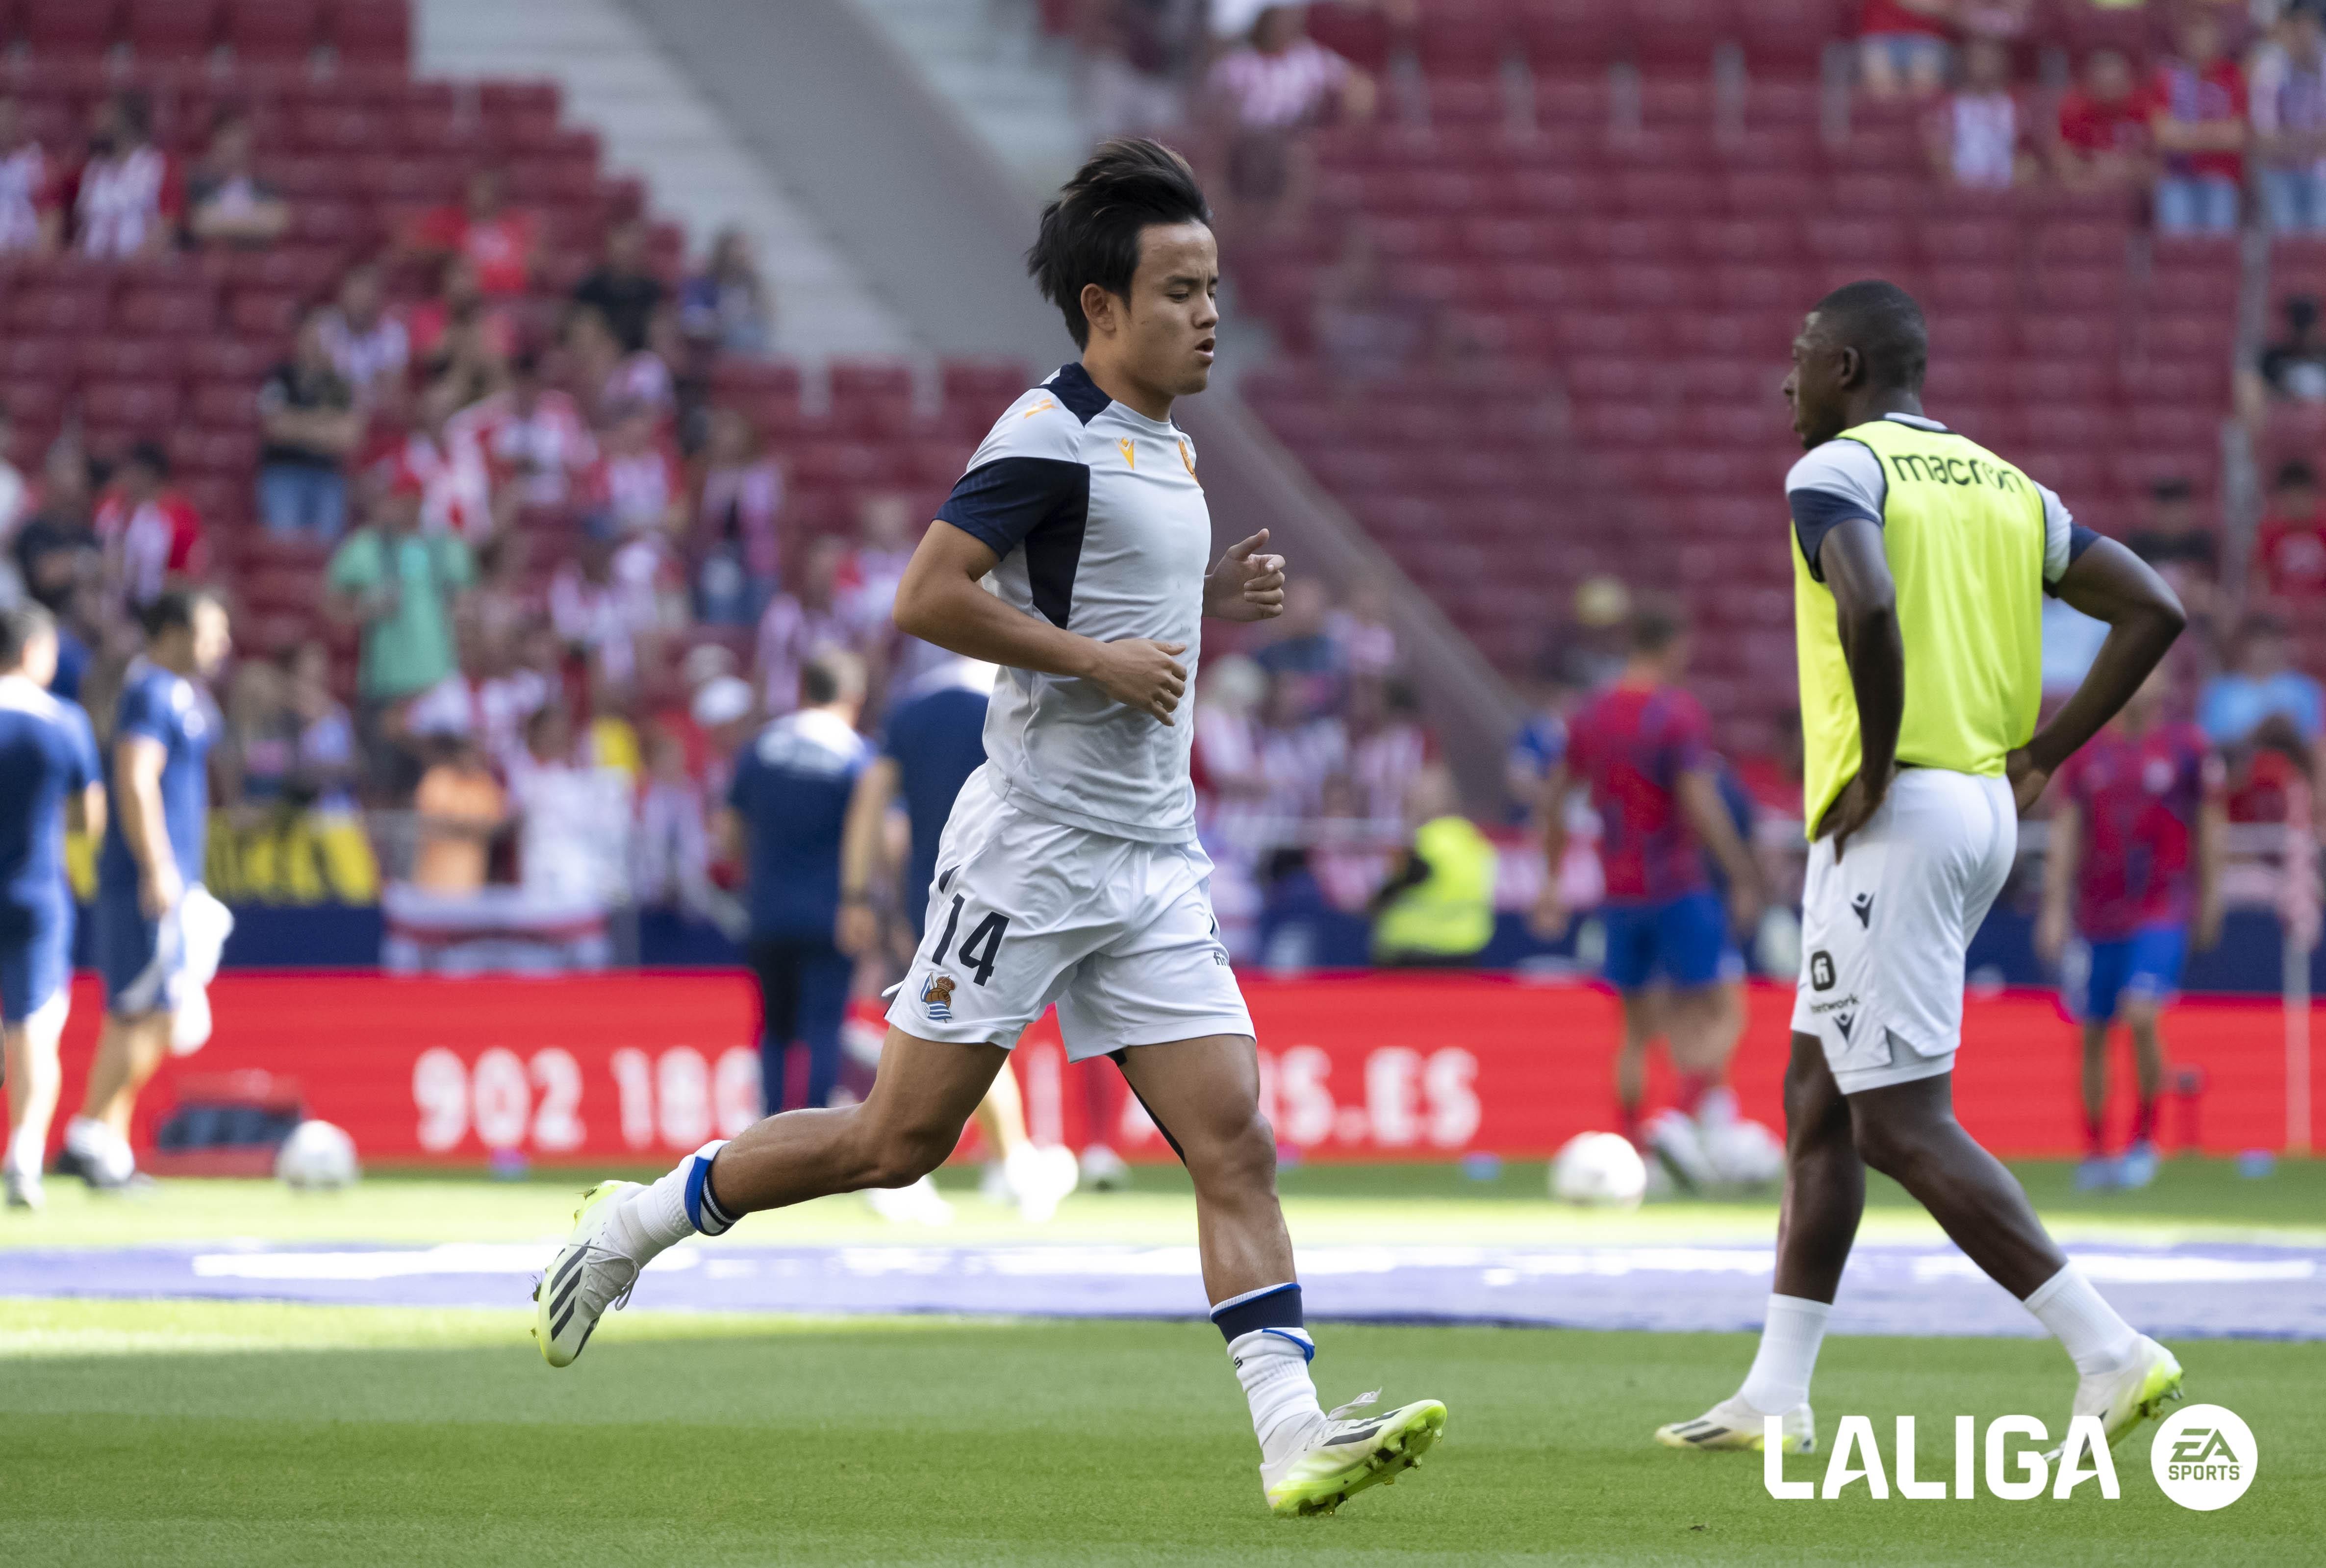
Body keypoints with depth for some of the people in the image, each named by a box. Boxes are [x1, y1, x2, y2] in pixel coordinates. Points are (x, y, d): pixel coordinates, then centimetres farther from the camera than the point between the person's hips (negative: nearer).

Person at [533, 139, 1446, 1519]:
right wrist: (1102, 659, -20)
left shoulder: (1167, 447, 16)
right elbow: (930, 596, -20)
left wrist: (1210, 604, 12)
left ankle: (1295, 1436, -12)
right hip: (1035, 842, -8)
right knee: (903, 1138, -3)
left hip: (1152, 862, 8)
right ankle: (636, 1222, 15)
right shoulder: (1055, 436, -12)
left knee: (1236, 1142, -5)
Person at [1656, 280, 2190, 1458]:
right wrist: (2041, 754, 11)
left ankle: (2109, 1352, -14)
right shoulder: (2004, 486, 16)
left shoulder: (1835, 470, -7)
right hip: (1985, 810, 9)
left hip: (1893, 818, -9)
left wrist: (1874, 767, -17)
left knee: (1900, 1122, -7)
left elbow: (1870, 604, -28)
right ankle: (1774, 1396, 16)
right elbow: (2151, 610, 11)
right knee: (1817, 1094, 15)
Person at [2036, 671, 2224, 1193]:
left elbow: (2209, 827, 7)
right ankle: (2094, 1151, 19)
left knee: (2142, 1018, -19)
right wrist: (2055, 909, 1)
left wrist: (2208, 898, 9)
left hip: (2162, 914, -3)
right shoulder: (2085, 751, 5)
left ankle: (2145, 1140, -3)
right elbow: (2065, 834, 6)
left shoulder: (2188, 747, 0)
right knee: (2093, 1033, 6)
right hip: (2098, 915, 3)